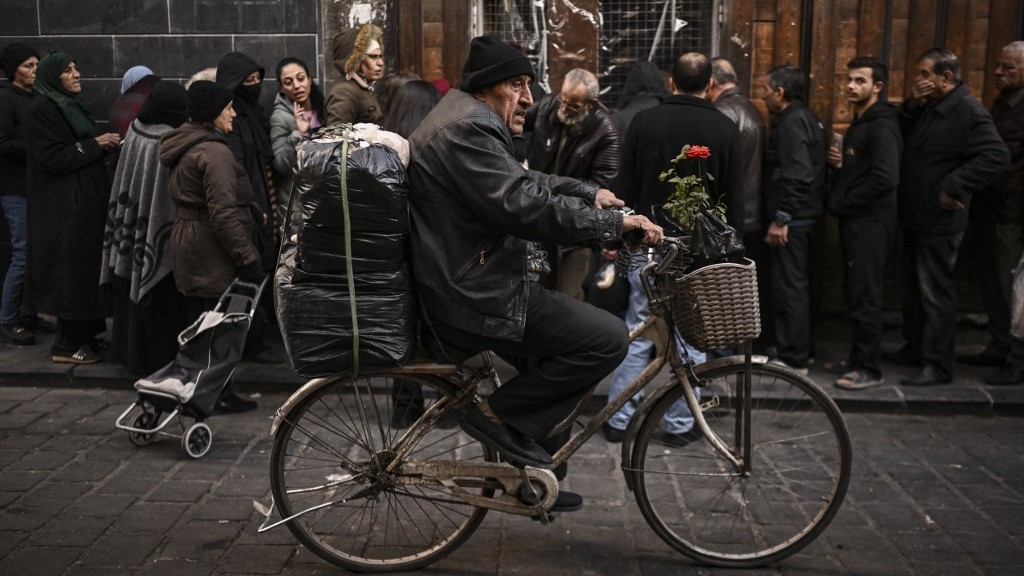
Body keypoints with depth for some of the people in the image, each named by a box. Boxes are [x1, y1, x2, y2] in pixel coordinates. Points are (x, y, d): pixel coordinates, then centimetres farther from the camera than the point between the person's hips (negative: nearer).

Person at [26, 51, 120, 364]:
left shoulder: (72, 104, 15)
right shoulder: (42, 108, -11)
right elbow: (52, 158, -18)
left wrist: (106, 143, 2)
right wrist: (95, 144, -15)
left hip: (87, 199, 9)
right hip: (65, 206, -9)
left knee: (87, 267, 11)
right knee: (71, 270, -5)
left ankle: (84, 335, 19)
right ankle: (66, 345, 4)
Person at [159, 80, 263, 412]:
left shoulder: (183, 147, 14)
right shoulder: (214, 151, -18)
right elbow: (224, 213, -23)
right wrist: (248, 257, -21)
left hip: (186, 244, 10)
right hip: (213, 251, -10)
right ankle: (219, 394, 8)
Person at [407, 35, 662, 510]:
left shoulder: (468, 122, 19)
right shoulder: (467, 128, -17)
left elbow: (526, 182, 26)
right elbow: (523, 205, -27)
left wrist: (590, 194, 19)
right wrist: (614, 222, -22)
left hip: (473, 285, 12)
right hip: (478, 300, -12)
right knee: (607, 338, -15)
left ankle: (528, 467, 29)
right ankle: (497, 415, -4)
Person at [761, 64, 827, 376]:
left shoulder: (792, 123, -15)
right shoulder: (804, 118, 17)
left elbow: (796, 175, -24)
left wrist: (781, 218, -23)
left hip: (790, 220, -11)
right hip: (801, 217, 11)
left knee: (788, 286, -5)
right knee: (794, 284, 17)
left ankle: (793, 359, 1)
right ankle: (797, 349, 28)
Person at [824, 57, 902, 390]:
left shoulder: (882, 126, -13)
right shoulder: (859, 123, 18)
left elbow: (885, 177, -23)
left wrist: (843, 202, -14)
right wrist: (837, 162, 2)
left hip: (870, 222, -10)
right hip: (854, 220, 10)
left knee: (865, 297, -6)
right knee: (856, 294, 15)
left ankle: (870, 369, 1)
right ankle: (857, 358, 24)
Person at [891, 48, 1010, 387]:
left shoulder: (968, 111, -15)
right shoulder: (927, 107, 13)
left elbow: (996, 156, -22)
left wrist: (952, 188, -23)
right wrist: (911, 105, -4)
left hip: (939, 221, -9)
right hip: (915, 216, 9)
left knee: (936, 292, -3)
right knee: (914, 287, 18)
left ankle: (937, 365, 5)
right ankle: (915, 347, 32)